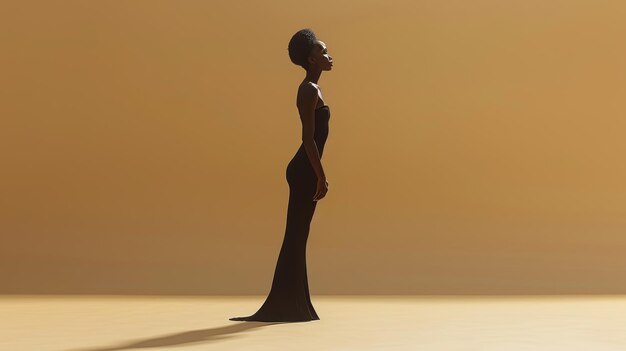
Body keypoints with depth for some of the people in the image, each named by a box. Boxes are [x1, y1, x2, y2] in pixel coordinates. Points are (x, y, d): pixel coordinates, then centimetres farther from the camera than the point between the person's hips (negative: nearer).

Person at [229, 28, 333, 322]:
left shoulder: (310, 89, 18)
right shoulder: (310, 91, -13)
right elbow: (308, 138, -19)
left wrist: (318, 175, 20)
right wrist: (320, 176, -20)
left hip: (306, 170, 10)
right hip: (306, 171, -10)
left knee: (298, 236, 11)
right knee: (296, 236, -5)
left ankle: (293, 306, 17)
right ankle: (287, 306, 1)